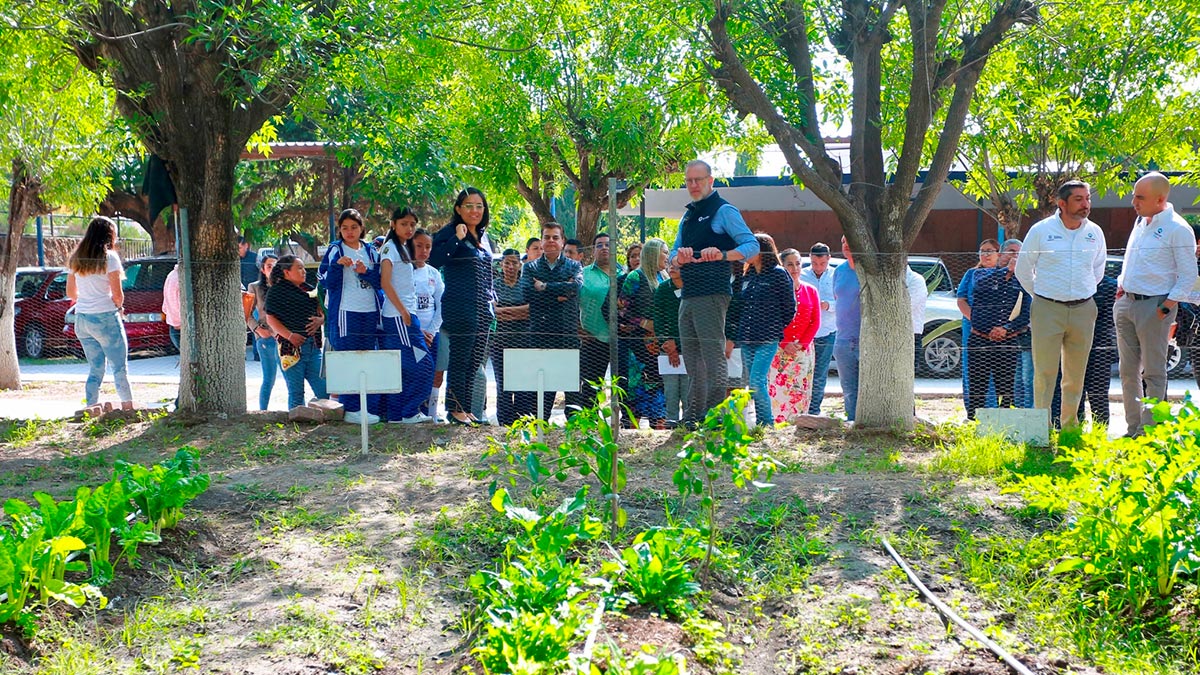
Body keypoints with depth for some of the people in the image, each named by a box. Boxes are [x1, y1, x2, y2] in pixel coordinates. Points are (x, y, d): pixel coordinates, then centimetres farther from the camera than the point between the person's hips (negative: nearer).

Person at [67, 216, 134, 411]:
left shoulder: (76, 258, 10)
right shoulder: (109, 257, -8)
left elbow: (70, 292, 16)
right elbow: (117, 294, -10)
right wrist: (118, 307, 9)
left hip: (81, 319, 6)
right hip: (105, 318, -6)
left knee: (95, 368, 11)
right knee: (119, 367, -1)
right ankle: (128, 406, -5)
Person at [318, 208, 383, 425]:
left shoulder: (371, 251, 14)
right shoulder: (335, 250, 3)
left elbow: (381, 280, 10)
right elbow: (324, 281, -4)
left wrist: (366, 272, -8)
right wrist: (337, 265, -19)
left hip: (370, 312, 4)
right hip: (346, 312, -4)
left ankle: (369, 407, 10)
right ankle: (350, 409, -2)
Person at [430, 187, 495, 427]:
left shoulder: (483, 237, 17)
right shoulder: (450, 233, -6)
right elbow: (434, 260, -22)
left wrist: (490, 302, 20)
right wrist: (457, 238, -25)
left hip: (482, 309, 8)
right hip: (460, 308, -7)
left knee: (474, 362, 9)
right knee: (460, 359, -6)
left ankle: (467, 409, 15)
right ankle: (455, 409, 1)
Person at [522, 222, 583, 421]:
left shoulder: (574, 266, 13)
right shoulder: (530, 267, 14)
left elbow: (576, 286, -9)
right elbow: (527, 292, -4)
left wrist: (545, 287, -7)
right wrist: (558, 294, -9)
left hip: (568, 332, 0)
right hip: (540, 333, 0)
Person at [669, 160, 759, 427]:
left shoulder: (723, 211, -3)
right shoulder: (688, 216, 22)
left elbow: (752, 245, -11)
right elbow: (674, 254, 19)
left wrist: (722, 255, -28)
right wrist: (679, 257, -6)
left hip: (712, 294, -9)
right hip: (688, 296, 9)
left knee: (713, 355, -11)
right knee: (692, 359, 10)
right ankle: (692, 416, 14)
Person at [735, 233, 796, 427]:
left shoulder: (778, 274, -3)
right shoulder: (747, 276, 15)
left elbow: (790, 307, 0)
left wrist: (775, 328, 5)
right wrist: (742, 329, 12)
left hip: (768, 340, -7)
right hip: (747, 339, 7)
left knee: (756, 381, -16)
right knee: (753, 384, 7)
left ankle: (767, 422, -6)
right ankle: (761, 423, 13)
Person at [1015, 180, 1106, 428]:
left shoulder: (1095, 233, 7)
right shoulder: (1041, 230, -3)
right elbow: (1023, 269, 7)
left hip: (1083, 310, 3)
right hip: (1048, 310, -3)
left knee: (1076, 373, 7)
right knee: (1045, 371, -6)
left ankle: (1070, 425, 17)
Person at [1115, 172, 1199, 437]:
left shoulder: (1177, 230, -11)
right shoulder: (1141, 222, 13)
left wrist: (1166, 308, -17)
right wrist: (1121, 286, 12)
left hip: (1154, 307, -8)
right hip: (1126, 303, 8)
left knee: (1153, 372, -2)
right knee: (1128, 370, 10)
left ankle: (1149, 432, 3)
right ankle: (1133, 429, 19)